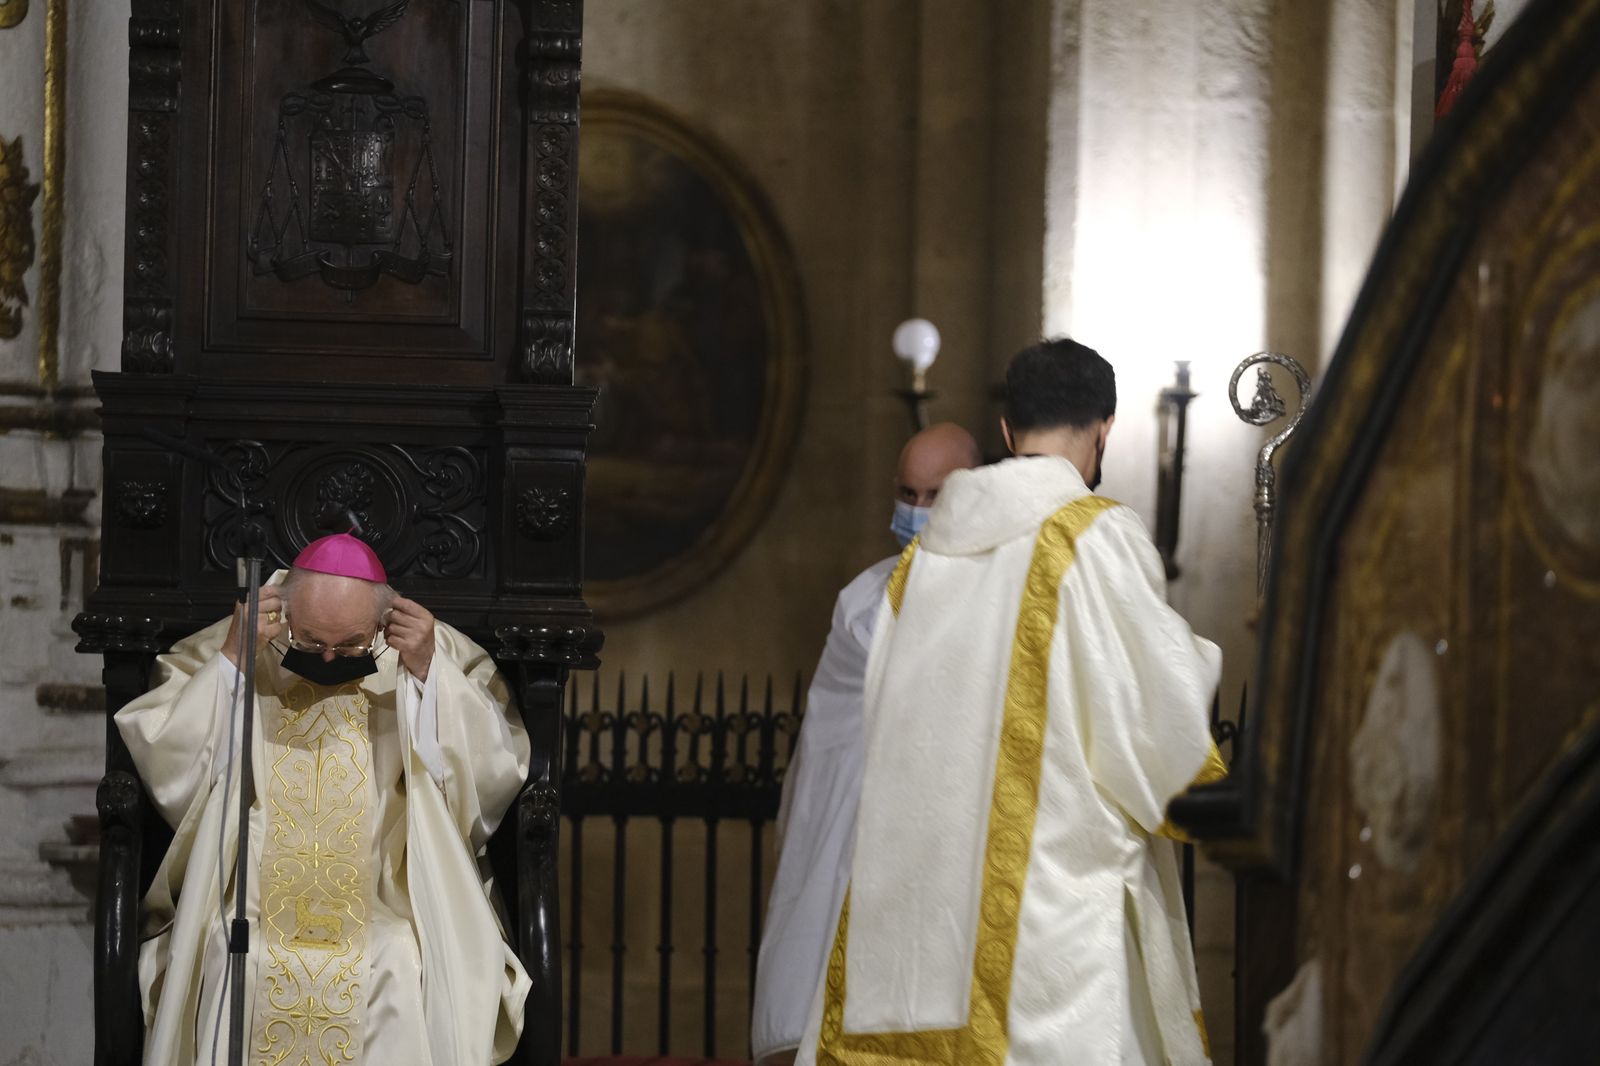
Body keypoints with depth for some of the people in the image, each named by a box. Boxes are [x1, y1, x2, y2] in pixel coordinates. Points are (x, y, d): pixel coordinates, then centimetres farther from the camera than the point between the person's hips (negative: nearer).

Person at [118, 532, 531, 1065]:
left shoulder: (440, 654, 3)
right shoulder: (224, 648, 3)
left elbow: (496, 774, -4)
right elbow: (159, 759, -5)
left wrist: (430, 674, -14)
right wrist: (231, 660, -13)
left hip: (390, 905, 0)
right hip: (248, 901, 0)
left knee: (403, 969, -31)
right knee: (231, 961, -30)